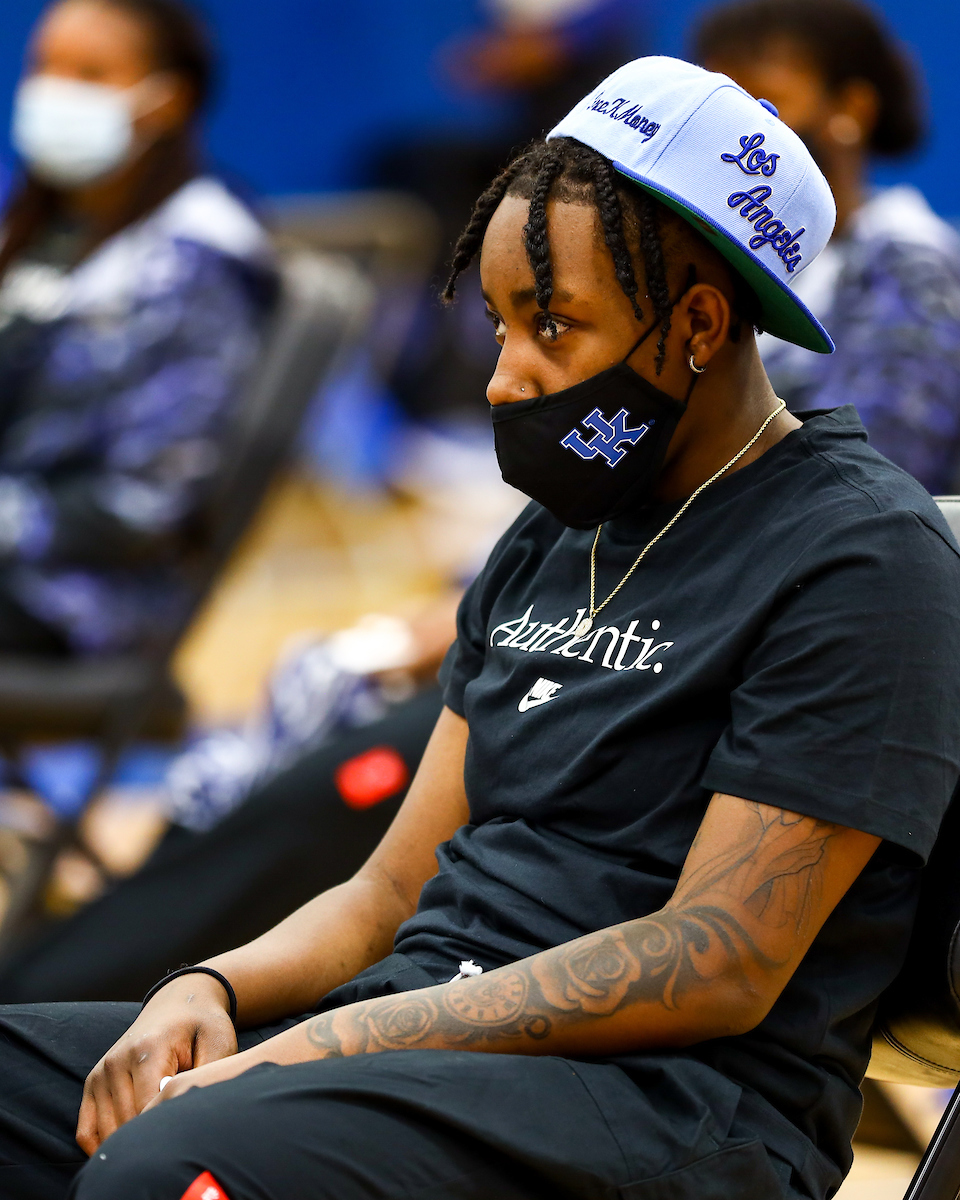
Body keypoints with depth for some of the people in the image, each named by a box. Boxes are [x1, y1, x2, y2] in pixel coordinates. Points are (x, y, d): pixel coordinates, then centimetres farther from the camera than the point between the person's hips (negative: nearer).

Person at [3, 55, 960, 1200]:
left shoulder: (865, 558, -5)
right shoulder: (545, 544, 21)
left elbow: (717, 969, -14)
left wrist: (312, 1047, -17)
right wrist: (209, 990, -3)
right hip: (422, 1041, 8)